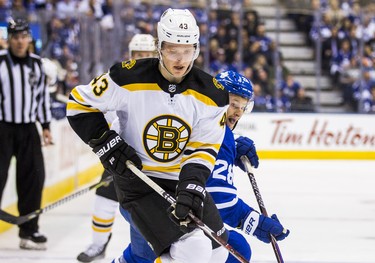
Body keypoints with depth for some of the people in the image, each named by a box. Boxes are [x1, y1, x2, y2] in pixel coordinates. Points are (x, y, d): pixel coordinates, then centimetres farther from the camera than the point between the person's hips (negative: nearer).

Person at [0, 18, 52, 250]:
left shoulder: (37, 64, 9)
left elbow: (42, 94, 17)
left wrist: (45, 125, 15)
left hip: (28, 128, 5)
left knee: (34, 176, 3)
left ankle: (29, 230, 12)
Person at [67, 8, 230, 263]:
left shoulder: (211, 94, -10)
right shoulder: (130, 78, -18)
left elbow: (203, 149, -8)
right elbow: (79, 103, -8)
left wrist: (192, 184, -25)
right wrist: (106, 144, -15)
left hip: (183, 180, 5)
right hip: (137, 178, -5)